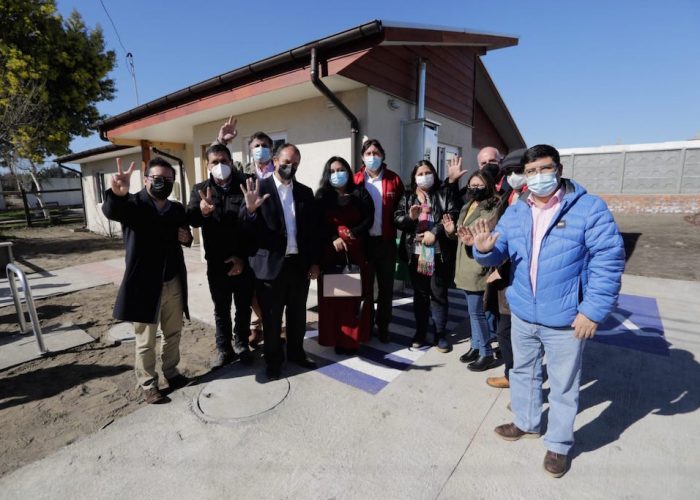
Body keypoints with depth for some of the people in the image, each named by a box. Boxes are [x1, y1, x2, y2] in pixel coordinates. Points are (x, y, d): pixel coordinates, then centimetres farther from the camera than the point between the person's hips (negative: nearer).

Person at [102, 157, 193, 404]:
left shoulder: (177, 209, 6)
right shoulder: (134, 204, -9)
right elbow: (110, 210, -32)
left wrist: (186, 238, -5)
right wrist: (117, 194, -55)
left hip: (174, 283, 5)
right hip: (144, 285, -5)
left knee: (173, 333, 19)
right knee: (146, 341, 10)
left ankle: (171, 372, 38)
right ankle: (148, 383, 29)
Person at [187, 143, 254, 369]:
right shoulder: (200, 189, 3)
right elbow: (191, 219, -13)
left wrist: (243, 256, -12)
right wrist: (201, 211, -37)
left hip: (244, 260, -1)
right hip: (216, 262, 1)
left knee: (243, 306, 13)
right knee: (221, 308, 14)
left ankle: (241, 344, 33)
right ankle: (224, 348, 30)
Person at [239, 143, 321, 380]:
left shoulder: (305, 192, 8)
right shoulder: (259, 188, -4)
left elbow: (314, 229, 9)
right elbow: (247, 228, -10)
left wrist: (315, 261, 5)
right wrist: (250, 209, -31)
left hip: (300, 263, 4)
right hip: (271, 264, -3)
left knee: (298, 314, 17)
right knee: (271, 317, 11)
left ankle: (296, 352, 37)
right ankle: (273, 359, 30)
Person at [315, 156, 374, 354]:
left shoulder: (360, 193, 7)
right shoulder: (322, 195, 6)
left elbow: (369, 219, 1)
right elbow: (318, 223, -1)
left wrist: (352, 233, -12)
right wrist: (334, 238, -15)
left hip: (356, 251, 1)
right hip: (330, 252, 0)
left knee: (356, 295, 3)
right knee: (332, 295, 2)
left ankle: (352, 338, 14)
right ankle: (335, 337, 12)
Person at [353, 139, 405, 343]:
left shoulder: (394, 180, 2)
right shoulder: (356, 180, 0)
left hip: (386, 241, 1)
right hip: (363, 241, 0)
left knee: (386, 285, 10)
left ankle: (383, 326, 26)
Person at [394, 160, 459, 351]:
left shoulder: (445, 194, 7)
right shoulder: (407, 197, 12)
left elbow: (453, 216, -5)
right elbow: (397, 219, 3)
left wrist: (435, 232, -16)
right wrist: (410, 217, -18)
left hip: (439, 253, -2)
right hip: (415, 253, 2)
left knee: (439, 294, 5)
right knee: (420, 294, 11)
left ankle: (440, 334, 17)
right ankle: (420, 331, 24)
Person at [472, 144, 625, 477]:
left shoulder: (589, 208, -11)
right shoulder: (515, 212, 3)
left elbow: (609, 259, -13)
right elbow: (500, 253, -1)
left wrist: (593, 310, -18)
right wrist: (484, 249, -25)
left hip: (566, 318, -4)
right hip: (522, 314, 5)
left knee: (563, 385, 13)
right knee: (524, 372, 22)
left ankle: (559, 444, 36)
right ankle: (526, 422, 46)